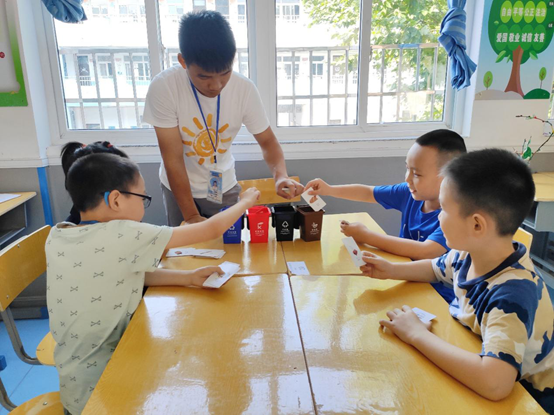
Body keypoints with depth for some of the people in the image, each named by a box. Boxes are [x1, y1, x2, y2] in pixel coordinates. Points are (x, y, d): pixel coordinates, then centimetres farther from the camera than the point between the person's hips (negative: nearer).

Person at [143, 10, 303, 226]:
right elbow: (173, 159, -23)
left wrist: (281, 176, -32)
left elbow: (268, 142, -11)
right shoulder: (163, 87, -27)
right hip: (178, 186, 0)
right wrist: (191, 216, -21)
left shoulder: (244, 88, -23)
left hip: (224, 186, 1)